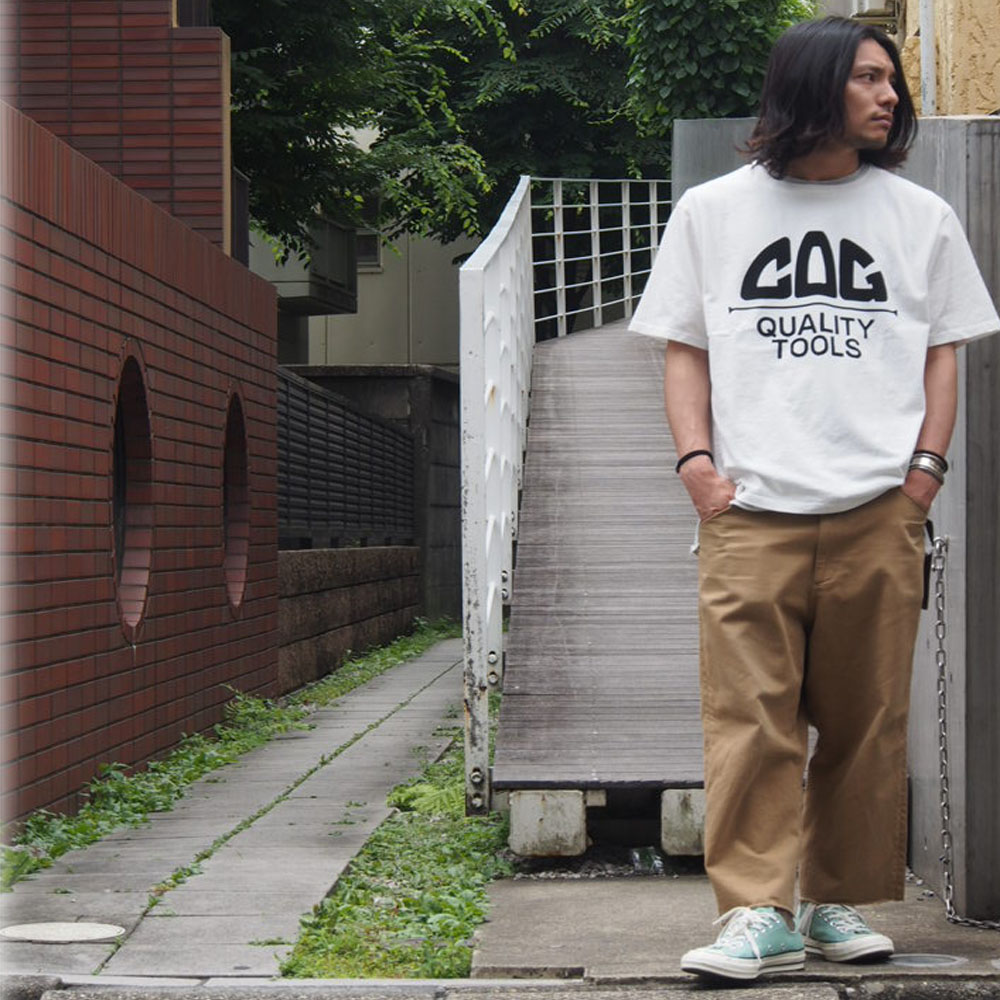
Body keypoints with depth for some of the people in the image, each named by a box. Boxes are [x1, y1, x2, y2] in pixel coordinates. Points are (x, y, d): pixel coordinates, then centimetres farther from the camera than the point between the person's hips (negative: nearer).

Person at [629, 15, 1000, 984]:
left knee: (866, 721, 4)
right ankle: (757, 913, -5)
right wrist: (695, 459, -1)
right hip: (747, 512, -1)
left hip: (880, 511, 1)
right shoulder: (712, 211, 11)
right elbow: (684, 349, 12)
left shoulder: (919, 216, 13)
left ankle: (839, 902, 15)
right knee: (749, 716, -8)